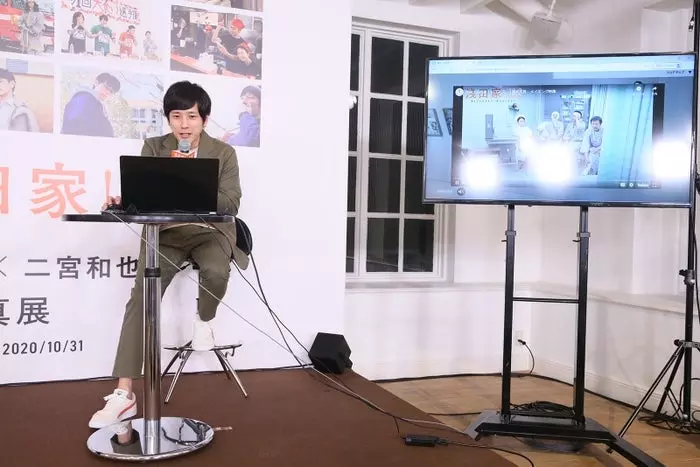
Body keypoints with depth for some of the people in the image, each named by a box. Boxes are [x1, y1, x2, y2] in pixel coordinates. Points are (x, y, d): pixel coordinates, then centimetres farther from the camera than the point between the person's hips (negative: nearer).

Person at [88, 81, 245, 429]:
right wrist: (124, 201, -27)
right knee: (140, 298, -16)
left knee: (216, 270, -36)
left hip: (209, 231, -1)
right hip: (165, 232, 2)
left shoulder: (224, 153, 1)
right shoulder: (153, 148, 6)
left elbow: (231, 204, -8)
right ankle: (124, 395, -12)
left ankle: (203, 320, 2)